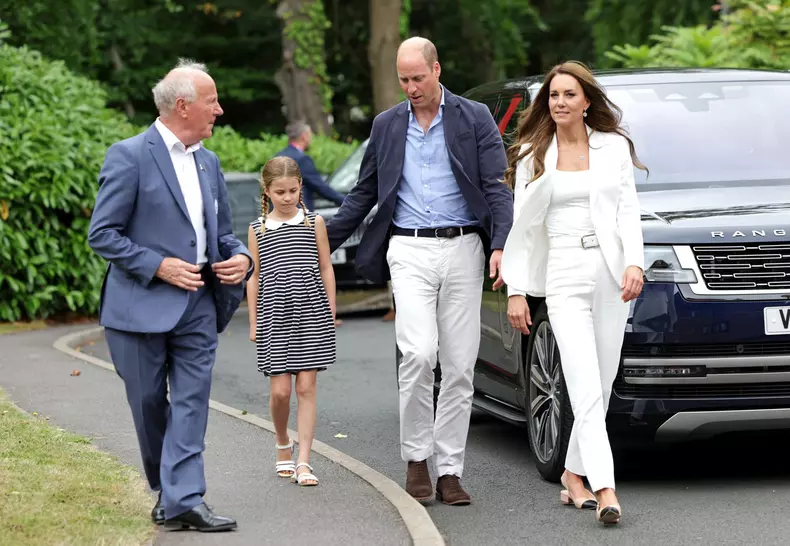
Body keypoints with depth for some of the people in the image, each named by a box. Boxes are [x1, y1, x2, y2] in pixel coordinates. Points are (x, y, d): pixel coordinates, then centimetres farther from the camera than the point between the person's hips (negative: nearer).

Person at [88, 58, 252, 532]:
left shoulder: (208, 162, 13)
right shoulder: (129, 157, -8)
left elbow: (222, 232, 22)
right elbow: (103, 234, -10)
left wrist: (241, 257, 0)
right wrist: (158, 266, -17)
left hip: (197, 307, 5)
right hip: (142, 306, -5)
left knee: (192, 402, -5)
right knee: (149, 404, 7)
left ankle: (184, 499, -8)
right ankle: (165, 489, 25)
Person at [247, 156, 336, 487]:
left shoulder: (314, 222, 5)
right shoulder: (257, 229, 6)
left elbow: (326, 269, 9)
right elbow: (254, 277, 9)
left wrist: (331, 312, 5)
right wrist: (253, 321, 7)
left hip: (310, 313, 0)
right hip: (274, 315, 0)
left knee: (306, 387, -2)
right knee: (280, 390, -4)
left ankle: (304, 461, 0)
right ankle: (283, 445, 24)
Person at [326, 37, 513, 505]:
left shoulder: (475, 119, 4)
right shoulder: (387, 125, 12)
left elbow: (497, 187, -2)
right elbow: (364, 193, 19)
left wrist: (501, 245, -16)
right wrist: (322, 243, 15)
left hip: (462, 250, -1)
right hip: (409, 250, 1)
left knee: (460, 366, 0)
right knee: (418, 353, -16)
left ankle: (450, 470, 6)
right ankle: (416, 458, -1)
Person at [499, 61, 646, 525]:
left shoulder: (614, 147, 9)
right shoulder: (532, 156, 8)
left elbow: (628, 211, 5)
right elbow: (522, 226, 7)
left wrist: (634, 264, -11)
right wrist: (516, 290, 3)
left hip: (611, 272, 2)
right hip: (564, 276, -2)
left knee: (601, 387, 6)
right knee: (586, 390, -13)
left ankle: (574, 476, 21)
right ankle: (605, 490, -21)